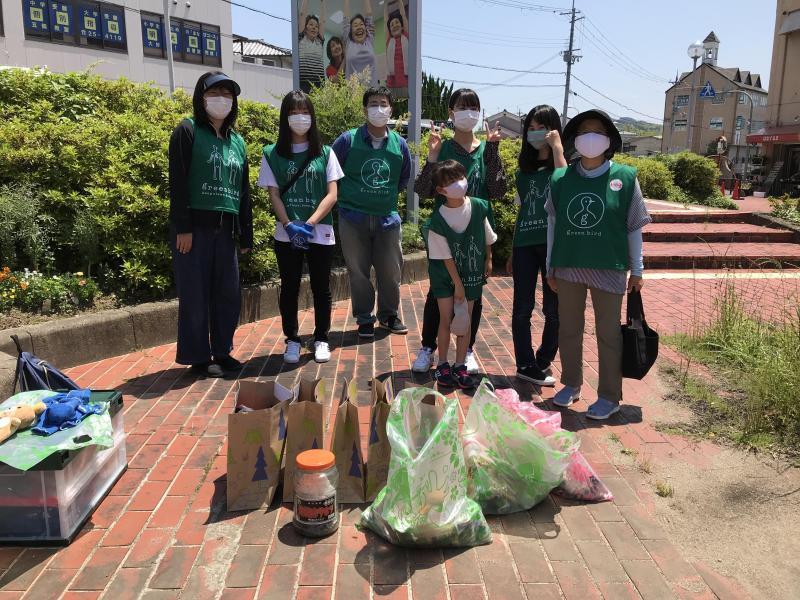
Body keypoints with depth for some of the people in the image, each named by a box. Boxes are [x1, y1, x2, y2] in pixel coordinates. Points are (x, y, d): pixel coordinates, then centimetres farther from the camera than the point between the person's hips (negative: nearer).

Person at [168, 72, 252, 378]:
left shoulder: (237, 141, 18)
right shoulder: (188, 132, 0)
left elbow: (244, 190, 18)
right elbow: (177, 182, -8)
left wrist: (246, 235, 13)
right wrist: (182, 227, -16)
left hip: (225, 228, 6)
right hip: (194, 226, -5)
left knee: (229, 293, 7)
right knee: (195, 294, 0)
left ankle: (222, 351, 21)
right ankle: (198, 357, 10)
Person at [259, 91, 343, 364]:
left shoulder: (325, 153, 5)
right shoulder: (272, 154, 4)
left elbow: (332, 195, -2)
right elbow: (274, 195, 0)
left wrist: (309, 224, -14)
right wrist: (290, 225, -15)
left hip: (320, 233, 0)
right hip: (287, 234, 0)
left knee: (321, 288, 7)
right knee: (289, 288, 6)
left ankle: (321, 340, 20)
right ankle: (292, 340, 20)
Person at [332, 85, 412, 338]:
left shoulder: (399, 144, 4)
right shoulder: (348, 140, -5)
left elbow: (404, 177, 20)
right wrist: (345, 194, 7)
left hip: (387, 218, 2)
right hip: (354, 218, -2)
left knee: (390, 270, 8)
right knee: (358, 272, 5)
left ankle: (389, 315, 28)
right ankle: (364, 319, 20)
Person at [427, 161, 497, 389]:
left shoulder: (478, 207, -11)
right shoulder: (438, 219, -19)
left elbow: (488, 237, 6)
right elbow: (445, 256, -15)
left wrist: (488, 260, 11)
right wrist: (457, 284, -12)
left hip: (472, 274, 3)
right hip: (445, 275, -2)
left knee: (465, 319, 6)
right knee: (446, 319, 1)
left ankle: (460, 366, 16)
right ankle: (442, 365, 17)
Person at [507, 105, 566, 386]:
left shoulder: (563, 162, 4)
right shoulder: (524, 169, 17)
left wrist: (557, 146, -14)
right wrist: (512, 252, 15)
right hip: (525, 243, 4)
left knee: (554, 309, 2)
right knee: (522, 308, 2)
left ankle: (542, 363, 19)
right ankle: (527, 366, 13)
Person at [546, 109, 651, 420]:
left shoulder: (625, 178, -3)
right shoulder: (561, 179, 1)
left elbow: (634, 227, 1)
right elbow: (552, 224, 7)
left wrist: (637, 270, 2)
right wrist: (550, 267, 8)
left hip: (609, 268, -2)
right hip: (568, 267, 3)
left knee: (608, 333, 7)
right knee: (568, 329, 14)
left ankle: (609, 396, 20)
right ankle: (571, 385, 32)